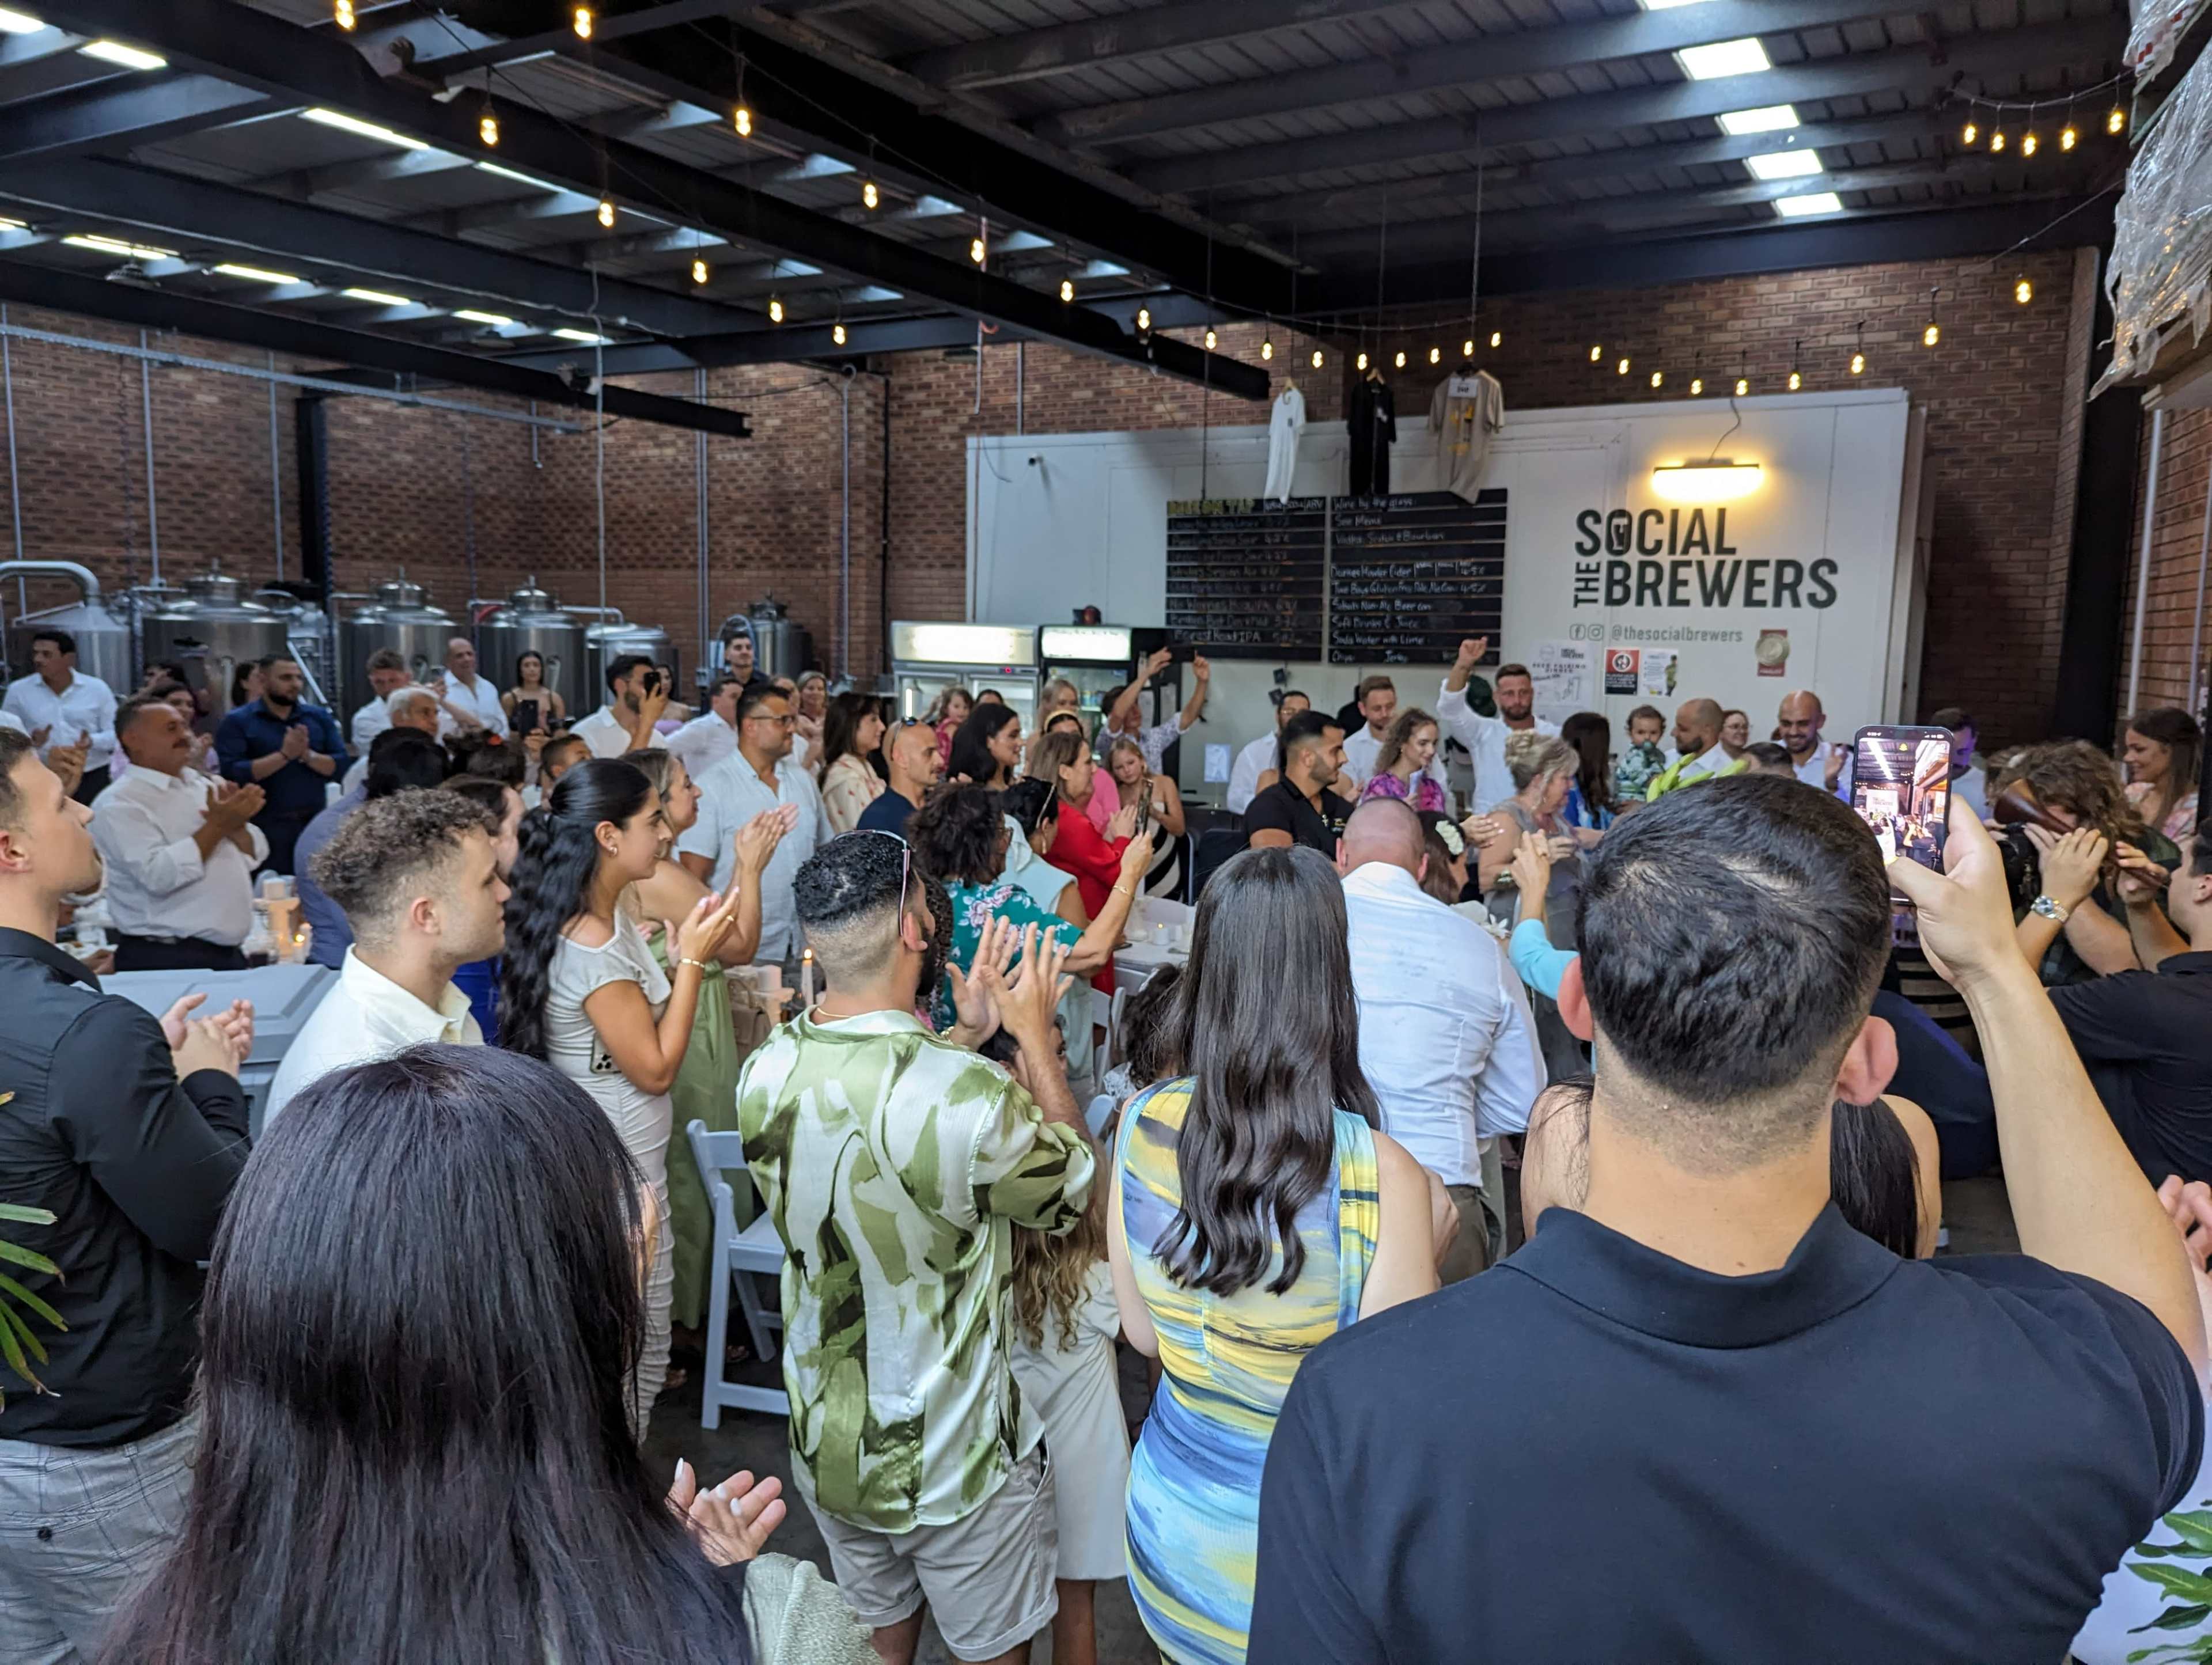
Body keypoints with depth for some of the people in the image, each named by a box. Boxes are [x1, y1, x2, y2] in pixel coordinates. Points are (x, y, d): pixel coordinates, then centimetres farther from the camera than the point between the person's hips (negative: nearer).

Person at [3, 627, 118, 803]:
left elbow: (116, 733, 2)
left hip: (94, 779, 0)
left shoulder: (97, 688, 3)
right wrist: (30, 741, -15)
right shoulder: (18, 691, 4)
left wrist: (92, 741, -19)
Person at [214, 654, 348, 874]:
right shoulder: (238, 722, -1)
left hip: (315, 823, 4)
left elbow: (341, 765, 2)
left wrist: (307, 755, -15)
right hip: (267, 826, -4)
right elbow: (232, 774, -14)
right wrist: (284, 755, -18)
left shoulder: (319, 717, 10)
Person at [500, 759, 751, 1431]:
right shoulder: (591, 947, -25)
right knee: (639, 1356, 5)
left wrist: (686, 946, 2)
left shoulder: (604, 917, 5)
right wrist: (691, 959, -16)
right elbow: (656, 1068, -19)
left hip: (621, 1158, 10)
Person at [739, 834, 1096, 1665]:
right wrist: (1036, 1038, -5)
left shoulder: (764, 1076, -14)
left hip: (824, 1442, 5)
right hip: (957, 1456, -5)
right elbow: (1073, 1187, -12)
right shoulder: (969, 1097, -33)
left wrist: (968, 1037, 7)